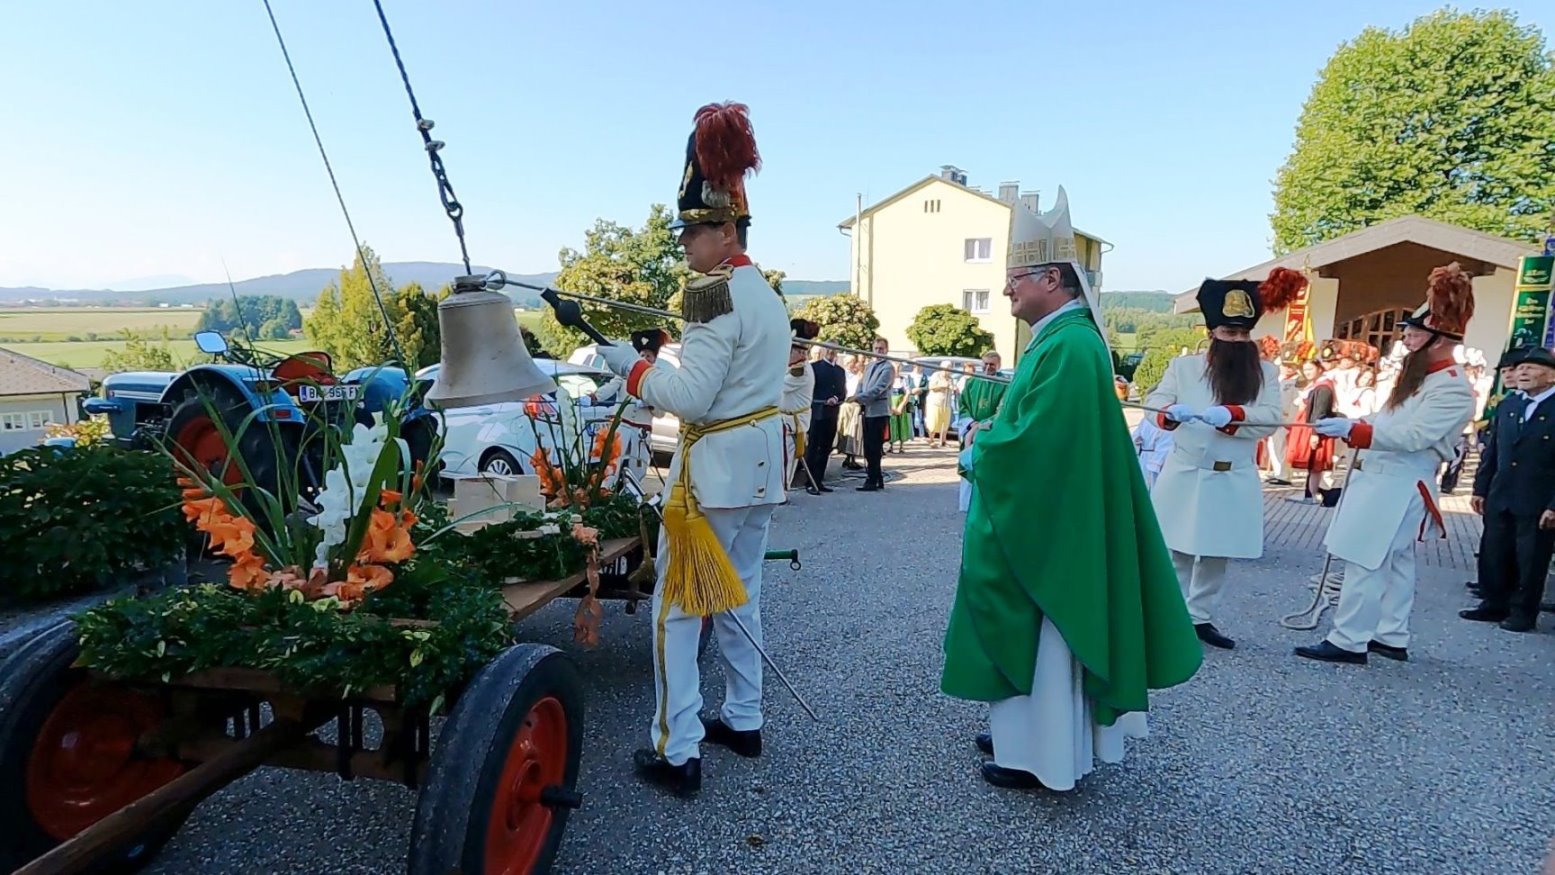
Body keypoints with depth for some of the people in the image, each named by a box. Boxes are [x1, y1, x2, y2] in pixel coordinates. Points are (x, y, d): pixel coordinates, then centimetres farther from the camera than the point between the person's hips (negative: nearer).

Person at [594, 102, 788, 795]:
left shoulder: (713, 293, -16)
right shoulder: (767, 293, 13)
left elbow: (691, 396, -21)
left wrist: (631, 366, -8)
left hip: (716, 467, -9)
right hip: (761, 461, 10)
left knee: (676, 608, -2)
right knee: (740, 596, 18)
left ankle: (677, 751, 3)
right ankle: (744, 720, 29)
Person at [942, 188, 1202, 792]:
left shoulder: (1069, 347, -22)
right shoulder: (1062, 339, 11)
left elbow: (1032, 442, -27)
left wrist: (981, 447, -10)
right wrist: (993, 433, 3)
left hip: (1045, 524, -10)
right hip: (1040, 518, 10)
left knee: (1039, 635, 2)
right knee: (1032, 633, 19)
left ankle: (1041, 755, 17)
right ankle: (1029, 732, 32)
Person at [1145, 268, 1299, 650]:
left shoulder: (1265, 372, 3)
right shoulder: (1183, 366, 2)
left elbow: (1271, 418, -10)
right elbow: (1155, 405, -7)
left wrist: (1229, 414, -28)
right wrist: (1172, 412, -31)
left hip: (1234, 482, 2)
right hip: (1184, 476, -2)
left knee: (1216, 556, 12)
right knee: (1177, 553, 2)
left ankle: (1201, 618, 23)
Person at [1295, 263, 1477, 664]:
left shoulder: (1453, 389, -16)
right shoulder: (1420, 375, 16)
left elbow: (1412, 435, -25)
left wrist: (1352, 430, -30)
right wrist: (1351, 426, 6)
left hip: (1398, 487, -10)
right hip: (1382, 479, 10)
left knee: (1364, 563, -9)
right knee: (1395, 563, 15)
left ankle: (1348, 641, -4)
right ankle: (1392, 638, 24)